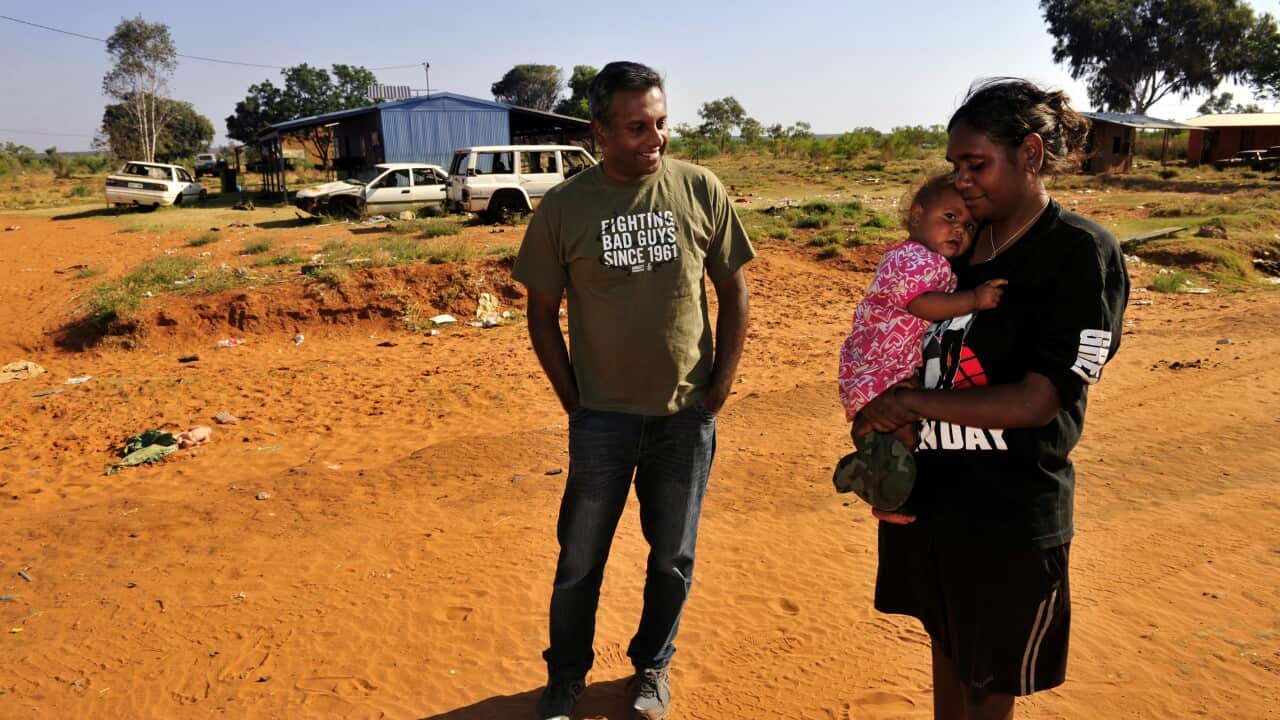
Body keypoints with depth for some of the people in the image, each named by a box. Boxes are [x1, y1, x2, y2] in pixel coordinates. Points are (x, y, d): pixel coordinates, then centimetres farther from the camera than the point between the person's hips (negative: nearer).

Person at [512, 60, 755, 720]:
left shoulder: (702, 191, -5)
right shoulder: (563, 207, -7)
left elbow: (733, 293, 3)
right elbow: (542, 313, 2)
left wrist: (718, 388, 0)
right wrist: (573, 400, -2)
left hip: (687, 414, 1)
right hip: (602, 417, 0)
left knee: (673, 556, 15)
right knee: (580, 559, 11)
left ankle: (653, 666, 40)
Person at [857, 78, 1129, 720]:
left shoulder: (1081, 253, -14)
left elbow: (1038, 401, -20)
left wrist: (912, 403, -15)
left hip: (1008, 521, -5)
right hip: (925, 496, 6)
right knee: (946, 652, 24)